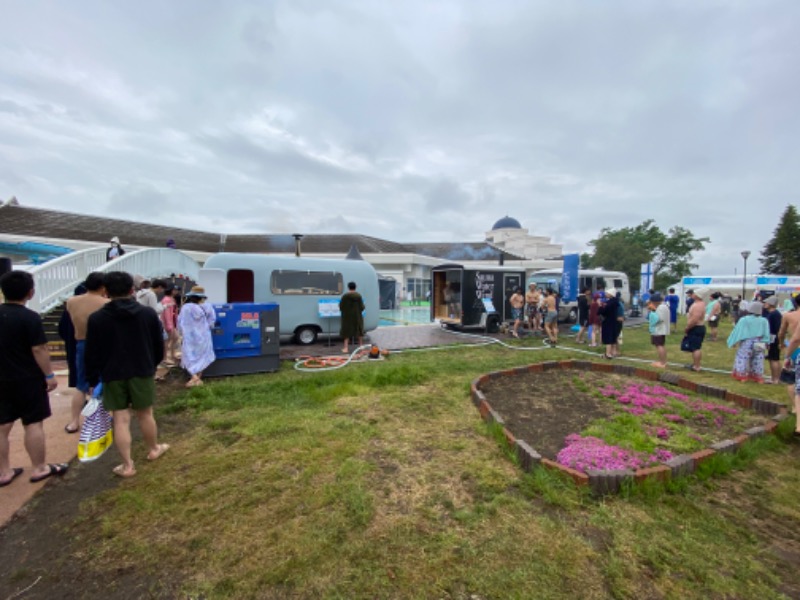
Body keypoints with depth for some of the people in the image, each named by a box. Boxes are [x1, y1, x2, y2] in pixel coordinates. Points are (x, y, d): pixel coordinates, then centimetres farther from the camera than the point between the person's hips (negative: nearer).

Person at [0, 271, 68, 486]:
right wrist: (49, 375, -8)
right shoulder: (30, 317, -17)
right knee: (33, 424, 4)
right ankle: (39, 469, 15)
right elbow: (39, 350, -18)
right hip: (28, 380, -6)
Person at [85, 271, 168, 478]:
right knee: (145, 414, 15)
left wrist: (92, 380, 9)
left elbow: (92, 354, -2)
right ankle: (153, 449, 32)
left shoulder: (96, 318, -5)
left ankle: (127, 465, 11)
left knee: (121, 420, 5)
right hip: (142, 372, 1)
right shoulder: (148, 313, -4)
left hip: (112, 375, 0)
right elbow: (159, 346, 3)